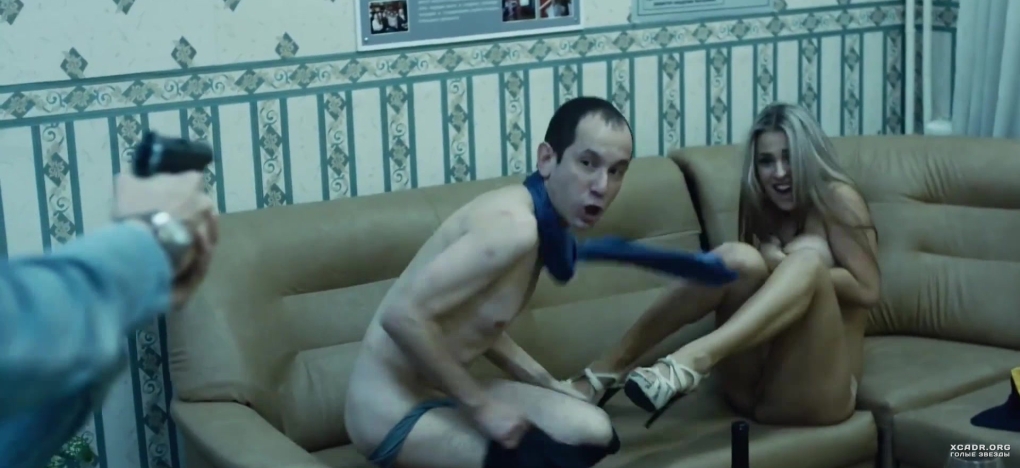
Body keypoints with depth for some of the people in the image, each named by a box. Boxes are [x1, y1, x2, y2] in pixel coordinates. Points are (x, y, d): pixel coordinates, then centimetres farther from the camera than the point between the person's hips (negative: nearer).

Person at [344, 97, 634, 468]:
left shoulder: (541, 222, 6)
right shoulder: (515, 225, -25)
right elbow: (403, 315, -31)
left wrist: (546, 383, 10)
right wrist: (481, 406, -22)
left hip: (436, 391, 10)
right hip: (395, 414, -10)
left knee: (594, 429, 10)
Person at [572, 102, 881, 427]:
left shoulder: (837, 198, 0)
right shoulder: (763, 210, 16)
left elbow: (867, 291, -8)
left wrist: (784, 264, -10)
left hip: (817, 392, -4)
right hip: (751, 387, 4)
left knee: (807, 259, -31)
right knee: (738, 259, -23)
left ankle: (689, 360, -53)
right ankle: (612, 366, -26)